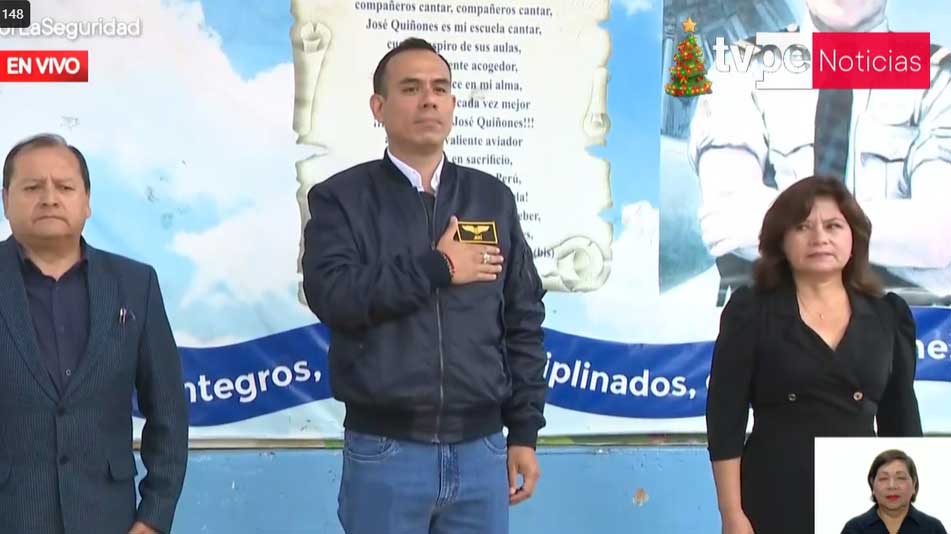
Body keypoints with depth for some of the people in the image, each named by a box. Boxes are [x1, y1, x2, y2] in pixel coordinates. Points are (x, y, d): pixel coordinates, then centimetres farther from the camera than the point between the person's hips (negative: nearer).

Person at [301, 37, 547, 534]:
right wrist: (437, 268, -13)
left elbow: (522, 322, 10)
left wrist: (524, 432, 6)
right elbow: (331, 294, -16)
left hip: (480, 450, 3)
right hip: (384, 451, -3)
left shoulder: (492, 198, 10)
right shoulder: (341, 198, 1)